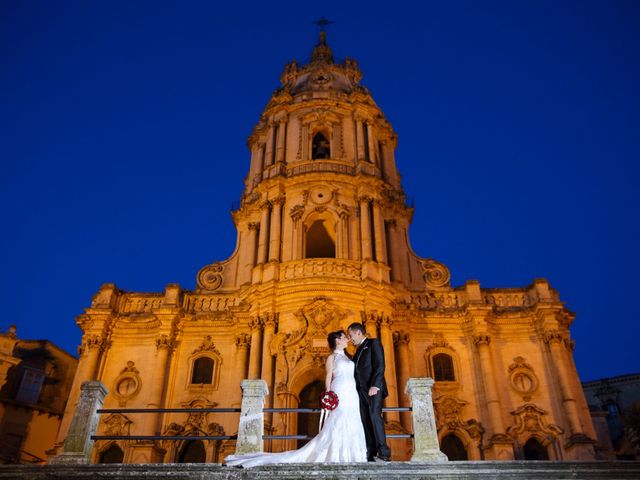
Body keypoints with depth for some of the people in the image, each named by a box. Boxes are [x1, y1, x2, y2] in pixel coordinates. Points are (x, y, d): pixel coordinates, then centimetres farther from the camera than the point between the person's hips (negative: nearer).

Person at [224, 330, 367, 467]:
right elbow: (328, 377, -5)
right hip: (340, 394, -7)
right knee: (337, 425, -12)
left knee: (350, 425, 4)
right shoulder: (331, 357, 1)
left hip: (352, 395, 7)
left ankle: (347, 453, 11)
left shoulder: (347, 357, 20)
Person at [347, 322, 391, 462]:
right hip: (362, 390, 8)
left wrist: (375, 386, -21)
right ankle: (370, 454, 0)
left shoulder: (373, 343, -1)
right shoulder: (358, 350, 23)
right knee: (366, 420, 1)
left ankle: (383, 451, -20)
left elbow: (380, 366, -12)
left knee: (374, 414, -20)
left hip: (373, 388, -8)